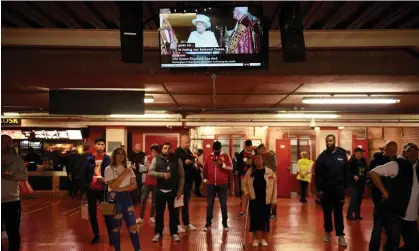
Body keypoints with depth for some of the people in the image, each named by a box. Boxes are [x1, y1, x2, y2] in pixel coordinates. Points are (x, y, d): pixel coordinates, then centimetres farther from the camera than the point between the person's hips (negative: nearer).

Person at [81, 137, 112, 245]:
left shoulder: (108, 159, -3)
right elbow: (84, 175, 4)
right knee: (92, 214, 12)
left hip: (103, 190, -2)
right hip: (91, 190, 2)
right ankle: (96, 235, 27)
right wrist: (83, 191, 2)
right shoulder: (89, 159, 1)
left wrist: (105, 180, -19)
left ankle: (111, 235, 10)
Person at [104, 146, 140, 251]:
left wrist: (121, 189, -12)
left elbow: (134, 185, 0)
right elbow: (113, 186, -14)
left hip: (126, 198, 3)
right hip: (115, 199, -3)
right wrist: (123, 174, -15)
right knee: (116, 227, 6)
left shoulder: (128, 169, 10)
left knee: (132, 226, -1)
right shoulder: (109, 169, -2)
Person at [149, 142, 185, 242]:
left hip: (173, 190, 0)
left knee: (173, 212, 7)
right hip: (160, 190, 0)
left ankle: (174, 233, 20)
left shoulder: (177, 160, 0)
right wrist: (162, 174, -19)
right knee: (159, 212, 8)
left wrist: (180, 190, -3)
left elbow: (181, 176, 1)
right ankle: (158, 233, 20)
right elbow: (150, 172, -6)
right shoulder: (156, 159, 1)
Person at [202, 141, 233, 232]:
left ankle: (225, 224, 15)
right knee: (209, 204, 6)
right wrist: (205, 179, 4)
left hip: (223, 184, -2)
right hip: (211, 184, 2)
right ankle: (208, 223, 15)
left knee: (223, 204, 5)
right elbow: (205, 169, 13)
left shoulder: (226, 156, 0)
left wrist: (223, 165, -19)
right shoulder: (208, 157, 6)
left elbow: (231, 168, -5)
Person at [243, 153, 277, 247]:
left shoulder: (269, 172, -4)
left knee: (265, 219, 4)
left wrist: (274, 199, -3)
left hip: (266, 200, -1)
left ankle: (264, 239, 18)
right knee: (255, 218, 0)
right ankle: (256, 238, 12)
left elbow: (274, 186, -1)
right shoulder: (250, 172, 2)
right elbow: (245, 184, 11)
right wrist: (246, 193, -4)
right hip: (254, 200, 1)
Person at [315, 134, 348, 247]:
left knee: (338, 212, 4)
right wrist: (319, 189, -6)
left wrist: (345, 187, -1)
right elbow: (318, 174, -2)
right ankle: (327, 232, 26)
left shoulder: (342, 154, 0)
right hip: (326, 188, 0)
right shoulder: (322, 156, -2)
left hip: (338, 188, 0)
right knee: (327, 212, 11)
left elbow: (346, 172, 3)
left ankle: (340, 235, 6)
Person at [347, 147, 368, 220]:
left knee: (359, 199, 10)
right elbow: (348, 171, -15)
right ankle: (349, 214, -1)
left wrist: (365, 178, 5)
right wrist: (353, 176, -28)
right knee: (354, 198, -10)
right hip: (353, 183, -7)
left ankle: (357, 214, 19)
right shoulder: (351, 161, -10)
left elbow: (366, 171, 16)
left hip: (361, 183, 7)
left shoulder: (363, 161, 9)